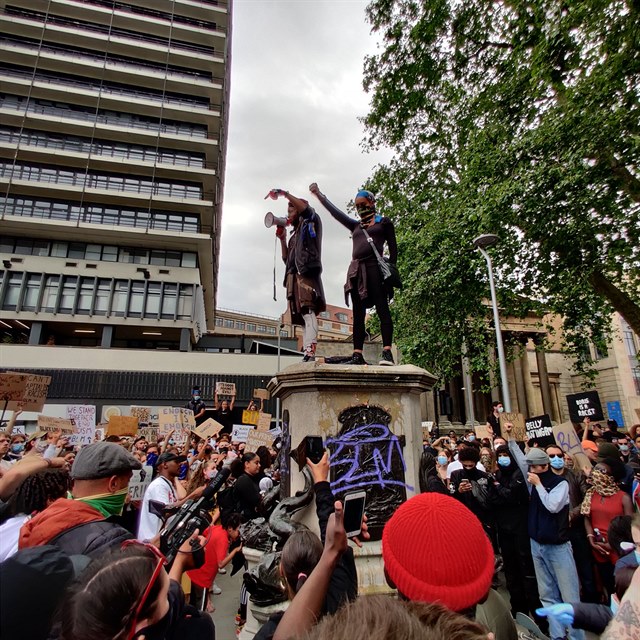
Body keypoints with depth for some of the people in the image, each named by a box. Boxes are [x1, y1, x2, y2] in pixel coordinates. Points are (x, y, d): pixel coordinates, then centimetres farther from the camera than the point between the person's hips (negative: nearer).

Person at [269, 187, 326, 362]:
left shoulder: (309, 224, 13)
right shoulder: (295, 235, 32)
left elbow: (305, 208, -9)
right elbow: (286, 258, 27)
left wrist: (284, 193, -5)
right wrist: (282, 238, 17)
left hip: (306, 273, -8)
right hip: (294, 277, 8)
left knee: (308, 312, -23)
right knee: (303, 317, -1)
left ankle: (310, 351, -34)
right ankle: (307, 354, -5)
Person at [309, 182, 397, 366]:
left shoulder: (384, 222, 14)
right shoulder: (356, 225, 25)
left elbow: (393, 248, 7)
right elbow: (335, 213, 22)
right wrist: (319, 195, 19)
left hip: (375, 266, -5)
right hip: (356, 270, 5)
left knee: (382, 309, -13)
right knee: (358, 314, -1)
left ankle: (387, 352, -20)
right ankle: (357, 355, -3)